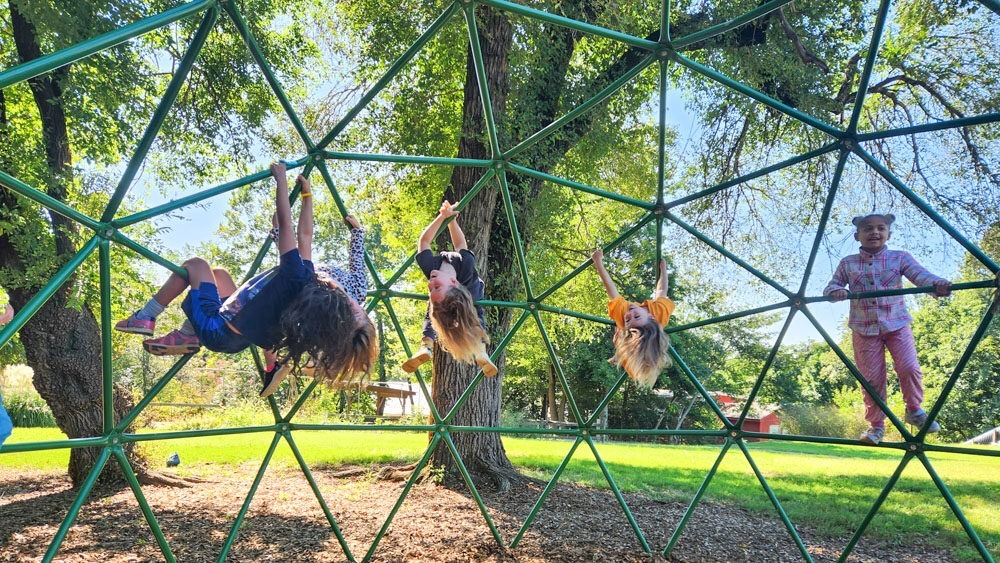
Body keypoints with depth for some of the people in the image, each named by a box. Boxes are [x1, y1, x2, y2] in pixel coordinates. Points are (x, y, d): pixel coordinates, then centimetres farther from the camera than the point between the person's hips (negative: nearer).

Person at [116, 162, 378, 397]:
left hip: (215, 328, -7)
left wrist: (281, 179, -17)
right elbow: (305, 234, -1)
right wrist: (307, 195, 6)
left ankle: (145, 318, 17)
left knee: (196, 264, 8)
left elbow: (285, 223, -27)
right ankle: (187, 336, 21)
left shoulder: (298, 278, -32)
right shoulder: (308, 277, -12)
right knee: (218, 272, 24)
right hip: (232, 340, 7)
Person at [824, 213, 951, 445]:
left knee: (909, 368, -14)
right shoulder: (847, 264, 3)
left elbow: (921, 275, -14)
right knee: (871, 378, 1)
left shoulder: (900, 258, 1)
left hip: (897, 324, 0)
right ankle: (876, 424, 17)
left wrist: (938, 284, -37)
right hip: (864, 329, 0)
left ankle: (914, 410, 16)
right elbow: (831, 286, 4)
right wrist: (837, 291, -22)